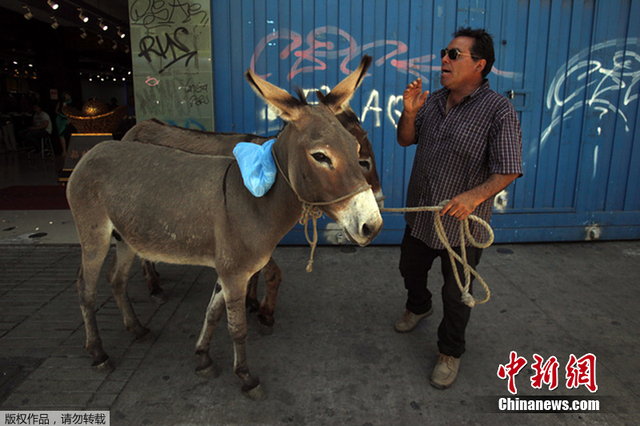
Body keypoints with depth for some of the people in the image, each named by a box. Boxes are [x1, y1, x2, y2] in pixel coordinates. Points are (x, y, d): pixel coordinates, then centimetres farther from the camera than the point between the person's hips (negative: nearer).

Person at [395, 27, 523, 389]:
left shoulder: (498, 110, -16)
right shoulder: (433, 101, 3)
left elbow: (508, 170, -19)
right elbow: (406, 140, 8)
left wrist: (475, 196, -36)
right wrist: (409, 114, -12)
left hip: (462, 224, -6)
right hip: (421, 215, 6)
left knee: (456, 294, 10)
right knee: (410, 269, 26)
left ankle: (450, 353, 33)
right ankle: (419, 307, 58)